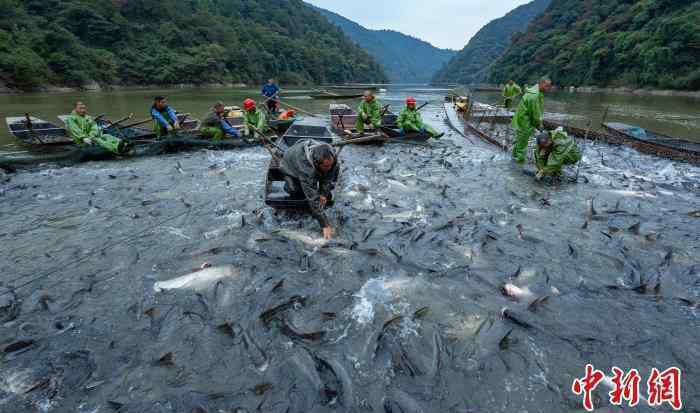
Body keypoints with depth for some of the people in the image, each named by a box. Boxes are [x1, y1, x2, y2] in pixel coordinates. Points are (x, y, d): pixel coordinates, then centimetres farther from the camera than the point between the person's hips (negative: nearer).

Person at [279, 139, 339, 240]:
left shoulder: (330, 155, -33)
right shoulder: (306, 169, -46)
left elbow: (329, 175, -12)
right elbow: (313, 199, -45)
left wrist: (324, 194, -22)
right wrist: (325, 225, -43)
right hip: (290, 166, -4)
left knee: (336, 168, -14)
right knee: (295, 190, -28)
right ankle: (288, 185, 7)